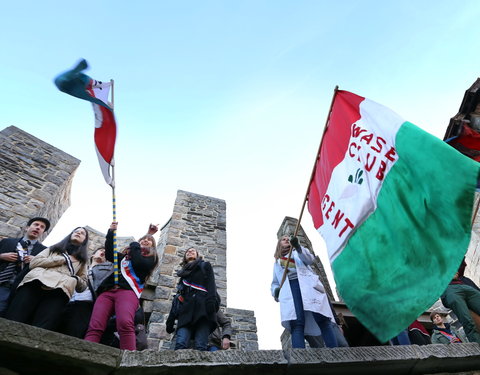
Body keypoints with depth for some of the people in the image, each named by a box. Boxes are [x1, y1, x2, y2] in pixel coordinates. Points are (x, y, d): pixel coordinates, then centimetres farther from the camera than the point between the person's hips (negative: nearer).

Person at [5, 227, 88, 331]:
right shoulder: (53, 248, 32)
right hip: (35, 283, 1)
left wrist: (76, 279, 2)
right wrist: (63, 259, 8)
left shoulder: (82, 260, 32)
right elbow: (34, 262, 14)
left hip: (59, 290, -1)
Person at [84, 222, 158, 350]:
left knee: (125, 324, -33)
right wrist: (111, 232, 12)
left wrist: (135, 246, 15)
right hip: (107, 291, 5)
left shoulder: (151, 258, 19)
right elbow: (109, 255, 17)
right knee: (94, 328, -19)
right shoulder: (125, 255, 33)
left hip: (128, 291, -4)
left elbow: (138, 263, -1)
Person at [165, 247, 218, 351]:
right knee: (180, 345, -18)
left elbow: (211, 284, 5)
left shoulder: (205, 266, 22)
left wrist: (211, 300, -15)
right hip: (186, 311, 4)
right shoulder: (183, 273, 33)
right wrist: (171, 319, 17)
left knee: (201, 347, -18)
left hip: (202, 308, -3)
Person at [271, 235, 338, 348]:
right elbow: (275, 282, 30)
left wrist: (298, 247, -15)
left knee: (323, 320, -19)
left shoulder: (298, 252, 28)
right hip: (289, 289, 1)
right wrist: (276, 291, 4)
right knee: (296, 324, -21)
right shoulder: (277, 262, 34)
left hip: (307, 285, 0)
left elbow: (309, 259, 5)